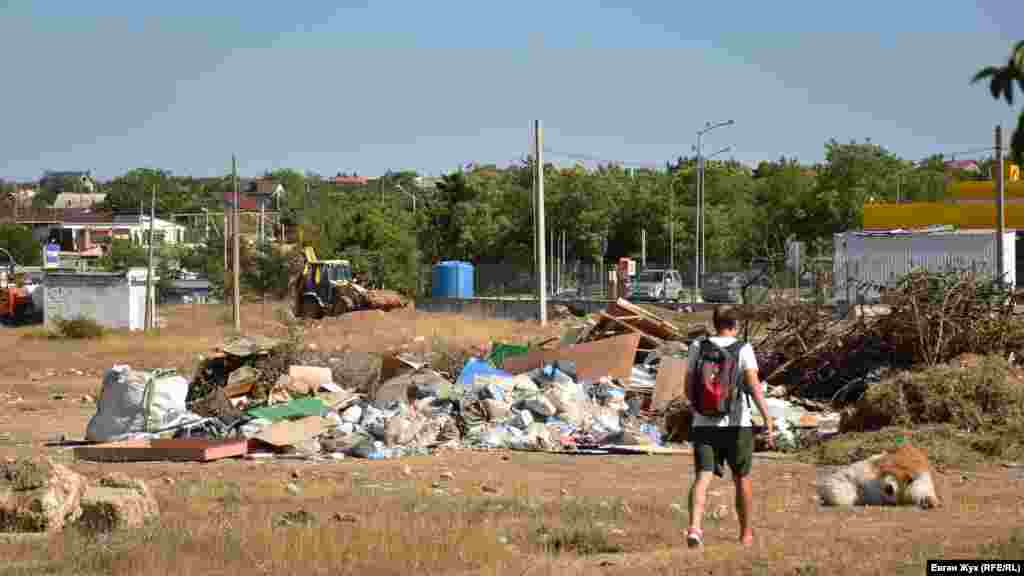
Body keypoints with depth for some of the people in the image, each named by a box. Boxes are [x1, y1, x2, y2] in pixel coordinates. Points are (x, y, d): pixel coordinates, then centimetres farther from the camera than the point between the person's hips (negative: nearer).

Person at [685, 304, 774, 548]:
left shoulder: (698, 346, 3)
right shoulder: (743, 349, -5)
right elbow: (753, 384, -17)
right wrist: (767, 418, -20)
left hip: (704, 424, 1)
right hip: (737, 423, -1)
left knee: (702, 477, -6)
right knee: (742, 478, 16)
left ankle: (694, 527, -29)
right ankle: (746, 534, 28)